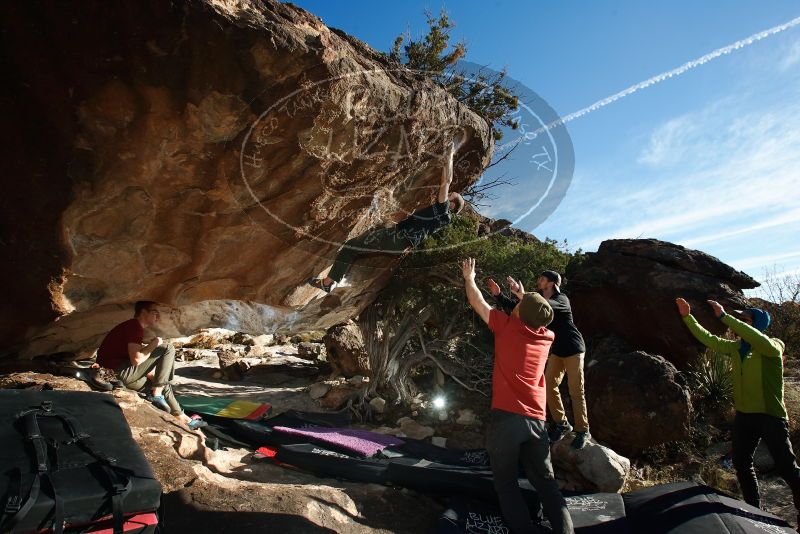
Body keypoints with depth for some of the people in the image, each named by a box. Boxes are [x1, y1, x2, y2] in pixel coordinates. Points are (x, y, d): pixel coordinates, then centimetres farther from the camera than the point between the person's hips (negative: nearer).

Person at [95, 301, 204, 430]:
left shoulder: (130, 326, 19)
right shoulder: (135, 326, -13)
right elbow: (136, 360, -24)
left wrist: (151, 373, 16)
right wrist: (153, 344, -9)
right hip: (119, 372, -11)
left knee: (163, 384, 20)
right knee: (168, 349, -14)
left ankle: (182, 419, 21)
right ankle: (156, 395, -9)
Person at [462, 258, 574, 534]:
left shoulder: (507, 327, -4)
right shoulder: (546, 336, 7)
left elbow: (478, 303, 8)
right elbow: (537, 314, 31)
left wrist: (469, 278, 25)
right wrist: (524, 296, 44)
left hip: (506, 417, -4)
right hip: (536, 420, 5)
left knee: (506, 482, 8)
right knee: (545, 482, 14)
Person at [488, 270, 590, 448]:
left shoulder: (562, 300, -17)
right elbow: (514, 306, -2)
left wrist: (521, 292, -49)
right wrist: (498, 294, -18)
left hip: (573, 349, -7)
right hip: (557, 351, 7)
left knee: (576, 392, -3)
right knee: (549, 386, 5)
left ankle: (583, 431, 9)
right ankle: (561, 423, 21)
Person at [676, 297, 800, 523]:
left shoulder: (774, 346, -12)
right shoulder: (735, 347, 6)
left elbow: (758, 339, -34)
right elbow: (707, 338, 9)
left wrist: (723, 316, -34)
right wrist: (687, 317, 3)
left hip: (771, 416, -7)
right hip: (744, 415, 7)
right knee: (741, 464, 14)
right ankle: (754, 509, 29)